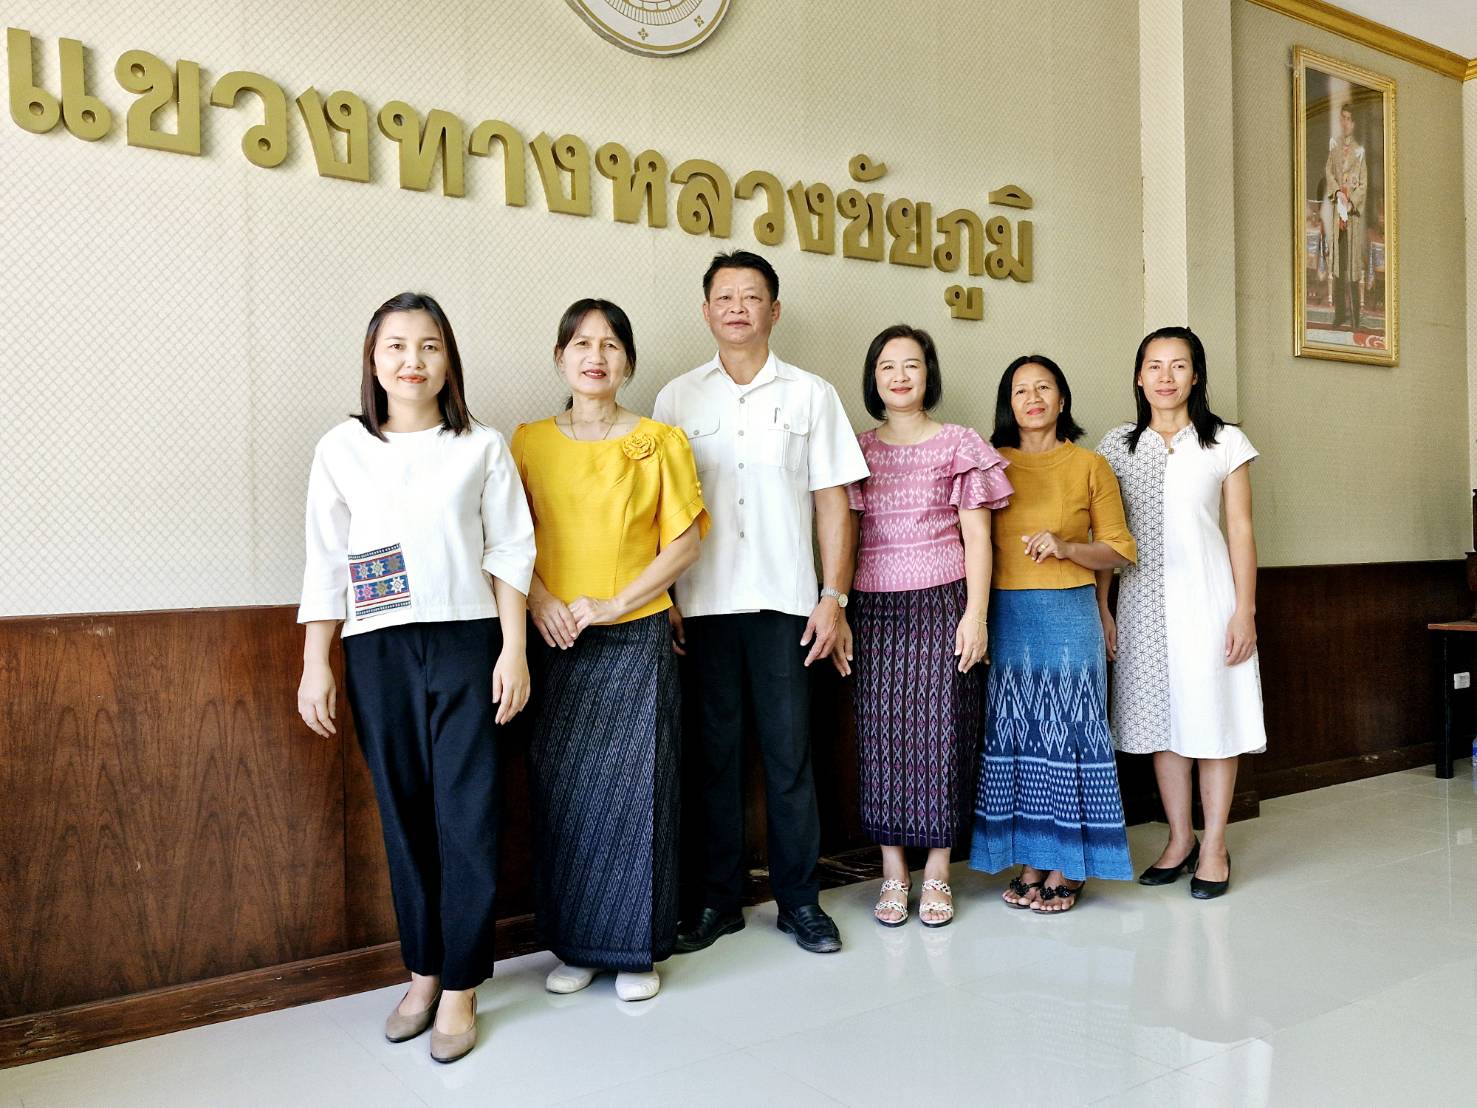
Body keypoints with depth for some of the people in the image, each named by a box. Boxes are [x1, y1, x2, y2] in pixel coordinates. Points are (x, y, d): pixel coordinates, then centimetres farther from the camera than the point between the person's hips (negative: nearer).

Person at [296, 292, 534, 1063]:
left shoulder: (482, 447, 4)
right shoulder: (342, 449, 5)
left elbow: (510, 552, 3)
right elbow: (325, 564, 6)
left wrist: (513, 650, -3)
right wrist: (315, 666, 3)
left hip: (466, 643, -1)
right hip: (377, 652, 1)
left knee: (467, 814, 0)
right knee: (404, 814, 8)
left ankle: (461, 987, 12)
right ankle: (423, 971, 24)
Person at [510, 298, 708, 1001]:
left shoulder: (659, 442, 1)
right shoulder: (529, 442, 6)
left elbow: (685, 542, -2)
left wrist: (612, 604, -12)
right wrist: (543, 603, -12)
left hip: (635, 640, -2)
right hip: (557, 643, 2)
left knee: (634, 791, 1)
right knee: (562, 792, 6)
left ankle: (637, 950, 16)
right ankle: (574, 946, 21)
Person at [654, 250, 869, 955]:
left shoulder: (810, 395, 7)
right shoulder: (678, 398, 9)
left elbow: (832, 502, 5)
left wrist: (834, 596, -2)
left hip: (784, 601, -1)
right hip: (703, 604, 1)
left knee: (789, 752, 3)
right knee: (716, 751, 6)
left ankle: (799, 900, 16)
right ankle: (719, 899, 18)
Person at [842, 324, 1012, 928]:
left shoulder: (959, 444, 5)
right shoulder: (856, 449, 11)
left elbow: (977, 537, 2)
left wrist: (975, 614, -7)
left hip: (941, 603, -2)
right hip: (874, 607, 2)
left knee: (941, 729, -1)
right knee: (881, 732, 2)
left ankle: (937, 872, 11)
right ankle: (893, 872, 12)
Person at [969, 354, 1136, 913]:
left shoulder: (1090, 466, 5)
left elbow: (1118, 551, 6)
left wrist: (1066, 547, -12)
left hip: (1069, 615, -2)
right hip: (1006, 616, 2)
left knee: (1067, 731, 1)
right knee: (1015, 734, 5)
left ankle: (1068, 866, 12)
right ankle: (1030, 860, 16)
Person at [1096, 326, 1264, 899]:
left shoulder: (1226, 442, 2)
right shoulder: (1117, 446, 6)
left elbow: (1241, 530, 1)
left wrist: (1245, 610, -5)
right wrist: (1100, 608, 1)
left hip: (1206, 595, -2)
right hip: (1143, 600, 2)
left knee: (1213, 719, 2)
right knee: (1161, 720, 8)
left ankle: (1214, 846, 15)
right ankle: (1179, 840, 22)